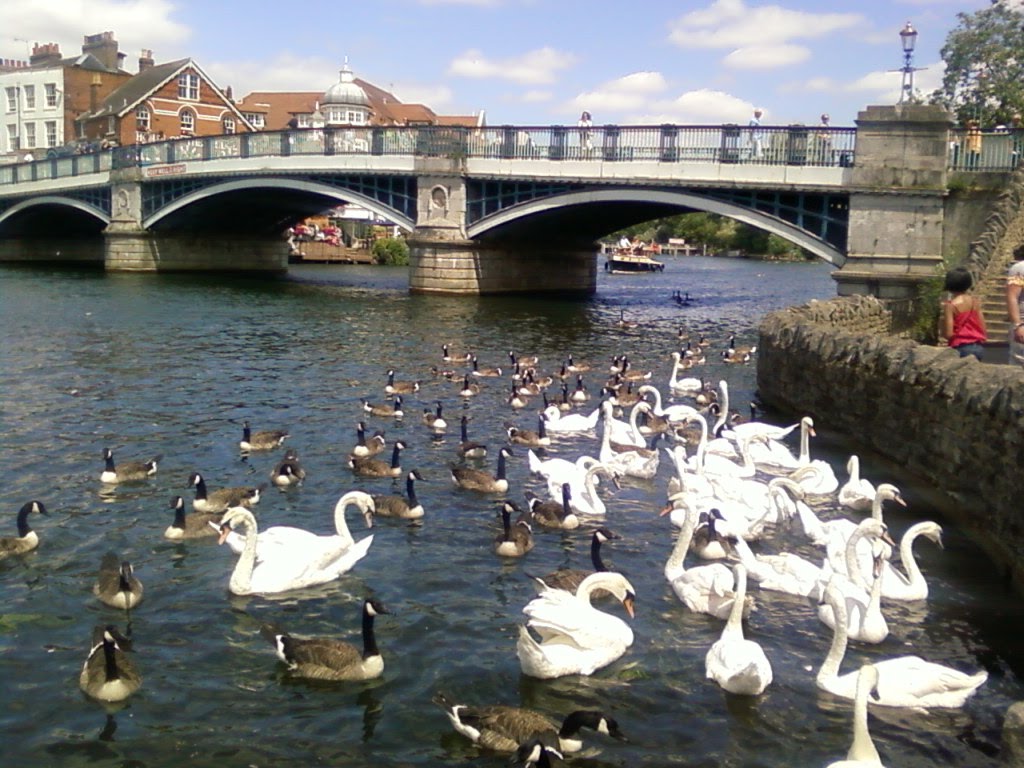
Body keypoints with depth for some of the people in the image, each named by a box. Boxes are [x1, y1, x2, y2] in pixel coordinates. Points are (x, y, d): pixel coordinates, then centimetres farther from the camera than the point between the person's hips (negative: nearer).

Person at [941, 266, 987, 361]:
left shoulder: (950, 305, -11)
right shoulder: (975, 301, 4)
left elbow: (948, 334, -13)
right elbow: (983, 329, 8)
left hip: (961, 348, -6)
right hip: (978, 347, 6)